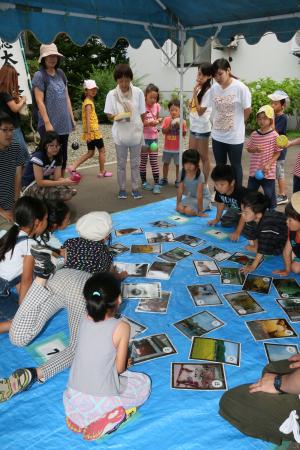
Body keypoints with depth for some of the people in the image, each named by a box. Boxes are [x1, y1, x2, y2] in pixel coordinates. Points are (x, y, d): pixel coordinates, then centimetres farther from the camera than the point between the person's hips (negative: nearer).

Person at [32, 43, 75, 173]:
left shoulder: (60, 73, 12)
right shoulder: (39, 76, -7)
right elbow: (39, 101, -13)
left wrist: (71, 117, 11)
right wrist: (47, 123, -18)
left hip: (64, 123, 6)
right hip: (50, 124, -6)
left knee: (63, 154, 12)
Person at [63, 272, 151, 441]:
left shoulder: (85, 320, -3)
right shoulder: (122, 327, -17)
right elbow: (120, 368, -8)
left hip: (73, 397, 5)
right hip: (100, 400, -5)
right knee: (144, 382, 19)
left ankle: (77, 415, 13)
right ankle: (105, 416, -1)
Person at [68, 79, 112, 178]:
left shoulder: (89, 101, 16)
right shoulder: (89, 103, -14)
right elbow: (88, 119, -21)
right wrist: (88, 133, -25)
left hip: (90, 132, 9)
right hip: (92, 131, -9)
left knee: (90, 153, 13)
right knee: (102, 150, 4)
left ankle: (73, 167, 7)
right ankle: (102, 172, 14)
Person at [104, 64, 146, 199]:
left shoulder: (138, 92, -6)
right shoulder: (112, 94, -7)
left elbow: (142, 114, 0)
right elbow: (109, 114, -2)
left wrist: (143, 130, 1)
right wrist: (116, 116, -23)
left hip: (136, 133, 0)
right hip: (120, 134, 0)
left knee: (135, 162, 10)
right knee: (121, 163, 10)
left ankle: (135, 188, 22)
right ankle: (122, 188, 22)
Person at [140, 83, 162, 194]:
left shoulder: (157, 106, 2)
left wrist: (158, 120, -8)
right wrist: (149, 123, -26)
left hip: (154, 137, 4)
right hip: (143, 137, -3)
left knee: (154, 161, 3)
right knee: (143, 161, 8)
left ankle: (156, 184, 5)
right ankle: (144, 182, 19)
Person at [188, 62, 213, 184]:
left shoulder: (208, 91, -17)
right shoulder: (199, 88, 7)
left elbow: (200, 111, -21)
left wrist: (194, 93, -21)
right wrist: (190, 104, -4)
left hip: (202, 128, -8)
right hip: (193, 126, 8)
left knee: (203, 157, 2)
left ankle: (205, 183, 13)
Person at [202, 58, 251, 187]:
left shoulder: (240, 88, -15)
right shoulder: (214, 88, -1)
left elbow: (247, 110, -7)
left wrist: (238, 124, 4)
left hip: (235, 136, -4)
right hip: (217, 135, 5)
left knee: (236, 166, 10)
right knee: (220, 166, 17)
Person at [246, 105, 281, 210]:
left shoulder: (274, 135, -10)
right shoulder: (254, 134, 1)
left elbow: (277, 153, -6)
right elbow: (248, 148, 10)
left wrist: (269, 164, -17)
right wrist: (255, 149, -13)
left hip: (268, 172, -4)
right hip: (254, 170, 4)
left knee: (269, 195, 6)